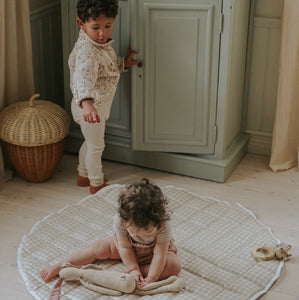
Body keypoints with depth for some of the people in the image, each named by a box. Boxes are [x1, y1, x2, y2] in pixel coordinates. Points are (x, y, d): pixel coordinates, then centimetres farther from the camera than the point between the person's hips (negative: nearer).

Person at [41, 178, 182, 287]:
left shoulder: (163, 223, -39)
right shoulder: (120, 219, -35)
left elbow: (160, 255, -32)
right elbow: (125, 247, -23)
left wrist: (150, 279, -32)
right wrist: (133, 269, -25)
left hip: (153, 250, -1)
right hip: (128, 245, 2)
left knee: (175, 265, -28)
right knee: (99, 247, -9)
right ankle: (59, 267, 0)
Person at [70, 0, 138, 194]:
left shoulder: (101, 42, 0)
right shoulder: (86, 52, -32)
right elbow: (83, 78, -48)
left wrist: (124, 63, 10)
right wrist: (86, 103, -63)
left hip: (99, 105, 10)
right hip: (90, 108, -10)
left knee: (91, 142, 26)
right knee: (96, 146, 9)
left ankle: (84, 176, 45)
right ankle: (96, 184, 28)